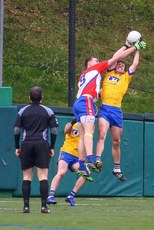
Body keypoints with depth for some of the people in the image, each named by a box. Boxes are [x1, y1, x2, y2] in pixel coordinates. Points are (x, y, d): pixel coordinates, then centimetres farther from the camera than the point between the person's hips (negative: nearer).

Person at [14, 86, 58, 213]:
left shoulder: (22, 111, 7)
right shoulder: (48, 111, 4)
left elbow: (16, 130, 4)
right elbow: (54, 130, 1)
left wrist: (17, 147, 10)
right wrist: (52, 147, 8)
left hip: (26, 144, 1)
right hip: (42, 144, -1)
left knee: (27, 177, 5)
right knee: (43, 176, -4)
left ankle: (26, 205, -1)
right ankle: (44, 205, -13)